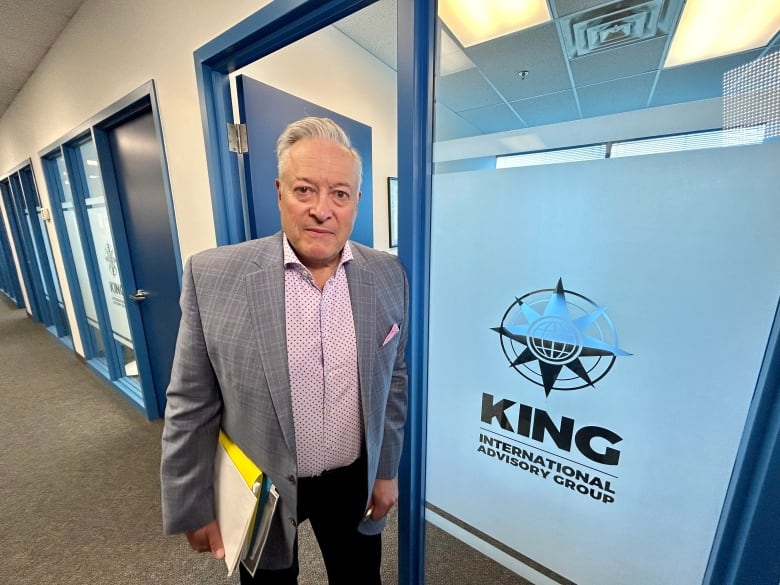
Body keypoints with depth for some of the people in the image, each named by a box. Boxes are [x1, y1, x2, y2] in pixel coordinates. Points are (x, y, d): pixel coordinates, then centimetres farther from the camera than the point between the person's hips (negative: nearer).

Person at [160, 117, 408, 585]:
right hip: (258, 490, -1)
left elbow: (394, 378, -2)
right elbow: (191, 406, -10)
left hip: (354, 481, 2)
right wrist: (194, 507, -2)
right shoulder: (213, 277, -19)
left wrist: (387, 470, 3)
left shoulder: (388, 276, -12)